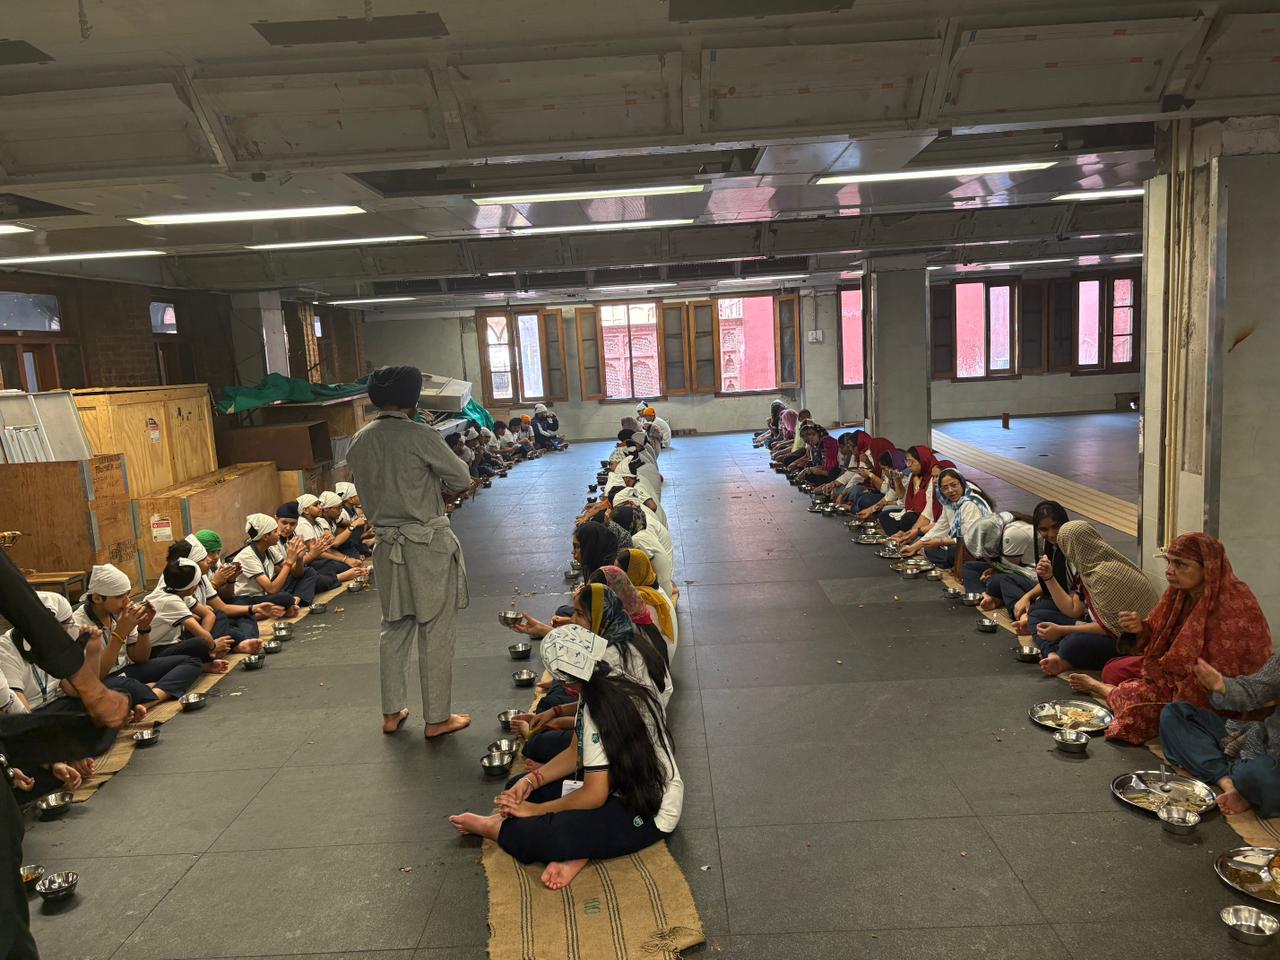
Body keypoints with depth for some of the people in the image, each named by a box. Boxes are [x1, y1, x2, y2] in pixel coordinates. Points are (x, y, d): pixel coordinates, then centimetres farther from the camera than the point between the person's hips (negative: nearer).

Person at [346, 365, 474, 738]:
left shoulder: (359, 442, 2)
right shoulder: (421, 436, -16)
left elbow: (368, 490, 12)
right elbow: (461, 479, -7)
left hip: (387, 545, 6)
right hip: (429, 544, -5)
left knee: (394, 629, 17)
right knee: (435, 632, 5)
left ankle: (391, 713, 26)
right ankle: (437, 718, 14)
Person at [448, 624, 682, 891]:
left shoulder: (602, 713, -27)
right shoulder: (616, 685, 1)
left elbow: (594, 796, -22)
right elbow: (576, 753, 10)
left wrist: (536, 809, -10)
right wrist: (531, 780, -3)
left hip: (646, 814, -10)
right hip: (621, 784, 10)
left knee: (534, 836, -26)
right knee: (519, 787, 6)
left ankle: (493, 827, 7)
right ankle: (575, 853, -10)